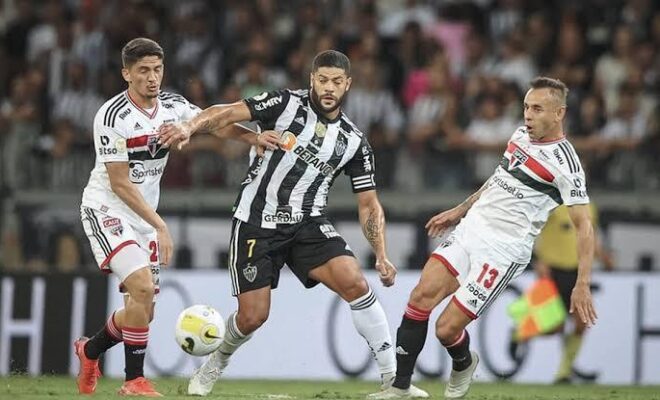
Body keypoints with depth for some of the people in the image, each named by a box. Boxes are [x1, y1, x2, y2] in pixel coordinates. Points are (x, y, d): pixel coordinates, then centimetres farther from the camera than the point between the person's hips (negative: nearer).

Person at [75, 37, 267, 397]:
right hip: (106, 209, -7)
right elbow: (120, 183, -19)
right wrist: (160, 226, -23)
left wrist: (254, 137, -17)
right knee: (142, 287, -24)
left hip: (143, 216, 7)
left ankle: (90, 350, 35)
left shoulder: (172, 106, -1)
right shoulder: (112, 116, -20)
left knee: (142, 309, 7)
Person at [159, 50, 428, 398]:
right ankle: (215, 363, 30)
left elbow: (368, 203, 8)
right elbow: (228, 113, -15)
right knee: (253, 316, -4)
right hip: (256, 223, -2)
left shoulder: (354, 142, 3)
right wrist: (189, 127, -34)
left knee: (355, 283, -21)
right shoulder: (287, 104, -7)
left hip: (308, 225, 2)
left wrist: (381, 256, -4)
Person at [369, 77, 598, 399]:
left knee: (447, 329, -9)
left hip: (503, 251, -7)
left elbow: (583, 225, -15)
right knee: (421, 297, -10)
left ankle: (463, 365, 26)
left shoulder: (564, 163, -15)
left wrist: (582, 284, -20)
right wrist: (458, 211, 29)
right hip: (470, 228, 7)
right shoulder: (522, 134, 8)